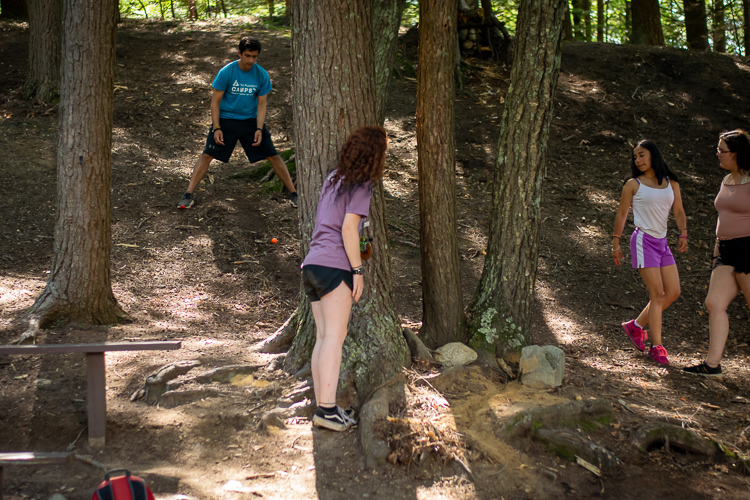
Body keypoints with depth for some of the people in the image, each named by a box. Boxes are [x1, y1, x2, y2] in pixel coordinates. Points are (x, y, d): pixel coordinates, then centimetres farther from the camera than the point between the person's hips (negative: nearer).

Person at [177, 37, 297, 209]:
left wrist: (259, 129, -11)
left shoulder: (262, 75, -7)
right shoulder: (226, 72, -13)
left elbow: (262, 104, -1)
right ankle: (188, 194, -7)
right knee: (207, 154, -12)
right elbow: (215, 101, -8)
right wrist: (216, 128, -14)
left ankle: (293, 193, 8)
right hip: (226, 119, -2)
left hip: (251, 120, 2)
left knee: (273, 156, -2)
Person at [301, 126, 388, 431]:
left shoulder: (334, 178, 18)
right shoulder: (361, 186, -6)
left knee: (323, 338, 7)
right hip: (334, 266, -8)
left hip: (312, 265, 9)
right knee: (335, 336, -10)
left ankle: (321, 408, 6)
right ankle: (327, 409, -17)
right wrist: (357, 270, -11)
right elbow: (349, 227, -15)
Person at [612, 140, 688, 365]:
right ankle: (656, 346, -6)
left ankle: (636, 325, 17)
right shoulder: (633, 184, 1)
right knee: (657, 294, -11)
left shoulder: (671, 183, 12)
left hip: (662, 242, 6)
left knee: (673, 292, 2)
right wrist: (616, 243, 1)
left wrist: (683, 234, -3)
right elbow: (621, 214, 4)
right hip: (643, 241, -6)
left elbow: (679, 212, 13)